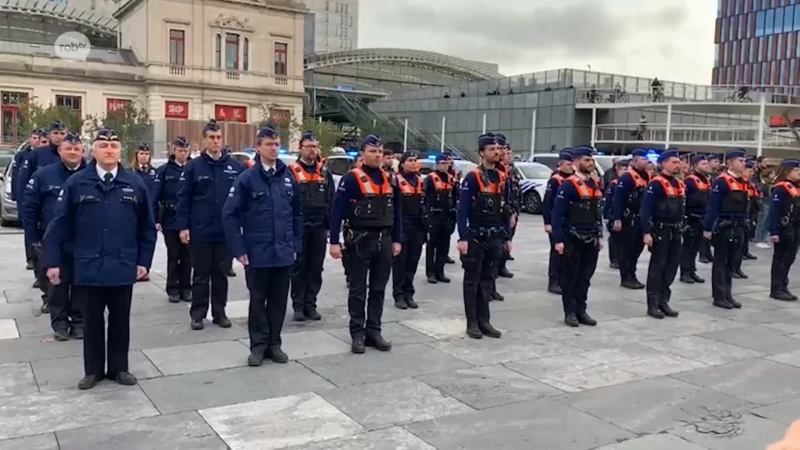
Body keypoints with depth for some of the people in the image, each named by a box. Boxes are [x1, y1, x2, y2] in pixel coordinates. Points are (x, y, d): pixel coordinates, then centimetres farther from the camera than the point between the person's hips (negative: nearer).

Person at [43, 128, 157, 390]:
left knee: (120, 321, 12)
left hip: (123, 268, 1)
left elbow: (147, 227, 5)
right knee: (92, 322, 11)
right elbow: (59, 225, -1)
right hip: (88, 268, -1)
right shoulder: (76, 183, -2)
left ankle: (119, 368, 26)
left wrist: (144, 260, 2)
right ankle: (93, 370, 25)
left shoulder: (135, 184, 1)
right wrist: (53, 261, -3)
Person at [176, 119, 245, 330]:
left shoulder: (235, 166, 2)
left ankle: (219, 312, 21)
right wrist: (183, 226, -8)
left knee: (221, 274, 11)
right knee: (201, 274, 8)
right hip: (201, 231, -1)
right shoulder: (193, 166, -2)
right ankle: (198, 313, 17)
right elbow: (184, 198, -3)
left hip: (226, 231, 2)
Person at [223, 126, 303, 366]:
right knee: (258, 300, 8)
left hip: (284, 253, 3)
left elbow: (297, 213, 13)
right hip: (257, 253, -3)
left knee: (279, 300, 11)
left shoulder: (289, 177, 5)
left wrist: (296, 245, 9)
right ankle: (258, 345, 20)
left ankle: (274, 344, 24)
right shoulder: (247, 178, -6)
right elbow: (230, 215, -7)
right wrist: (239, 249, -9)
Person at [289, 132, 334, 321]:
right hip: (298, 228, -4)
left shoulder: (325, 171, 9)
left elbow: (331, 200, 9)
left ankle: (310, 305, 18)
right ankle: (298, 306, 11)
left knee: (315, 268, 8)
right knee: (299, 267, 4)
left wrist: (330, 225, 5)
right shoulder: (292, 171, -4)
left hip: (319, 227, 4)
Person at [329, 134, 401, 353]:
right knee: (358, 290, 4)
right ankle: (358, 334, 13)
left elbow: (397, 211, 13)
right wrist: (334, 241, -16)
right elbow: (337, 211, -11)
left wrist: (397, 240, 9)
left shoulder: (390, 179, 8)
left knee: (378, 289, 11)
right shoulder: (352, 178, -9)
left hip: (384, 241, 5)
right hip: (360, 241, -5)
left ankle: (374, 332, 21)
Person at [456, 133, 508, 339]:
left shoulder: (502, 178, 9)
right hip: (475, 237, -6)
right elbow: (462, 210, -15)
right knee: (472, 281, 3)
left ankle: (484, 321, 19)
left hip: (495, 238, 6)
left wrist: (507, 237, 12)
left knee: (487, 280, 11)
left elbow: (504, 210, 14)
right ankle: (472, 323, 10)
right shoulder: (472, 177, -11)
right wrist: (462, 238, -20)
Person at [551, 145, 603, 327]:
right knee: (570, 277, 4)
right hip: (572, 240, -7)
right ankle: (570, 312, 12)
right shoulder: (568, 185, -13)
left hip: (591, 240, 7)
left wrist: (599, 236, 14)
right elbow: (557, 214, -16)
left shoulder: (595, 184, 10)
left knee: (585, 277, 12)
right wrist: (558, 240, -20)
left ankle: (581, 310, 21)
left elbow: (597, 212, 17)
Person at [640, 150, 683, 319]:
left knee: (672, 267, 11)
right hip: (660, 232, -8)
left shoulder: (680, 184, 12)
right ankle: (653, 305, 5)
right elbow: (646, 209, -18)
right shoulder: (656, 184, -13)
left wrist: (681, 227, 17)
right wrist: (646, 232, -23)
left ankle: (663, 301, 21)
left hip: (675, 232, 8)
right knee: (657, 268, -1)